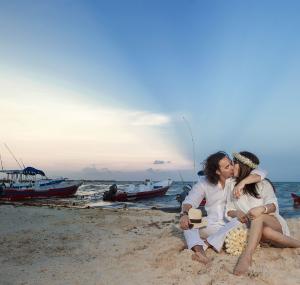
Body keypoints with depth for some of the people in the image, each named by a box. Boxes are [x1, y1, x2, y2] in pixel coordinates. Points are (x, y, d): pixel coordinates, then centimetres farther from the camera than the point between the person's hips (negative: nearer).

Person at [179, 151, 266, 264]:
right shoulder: (204, 182, 0)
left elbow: (261, 174, -12)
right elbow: (190, 200, -7)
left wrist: (243, 182, -30)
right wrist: (184, 214, -29)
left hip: (233, 223, -1)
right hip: (213, 225, 1)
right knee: (187, 222, -22)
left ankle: (205, 244, -37)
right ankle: (199, 250, -46)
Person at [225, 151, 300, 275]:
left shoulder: (262, 183, 0)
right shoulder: (231, 185, 8)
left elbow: (273, 205, -15)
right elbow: (228, 210, 5)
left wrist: (262, 209, -38)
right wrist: (236, 213, -19)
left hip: (274, 224, -2)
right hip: (254, 230, 2)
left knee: (258, 216, -37)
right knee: (265, 231, -36)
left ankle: (246, 256, -51)